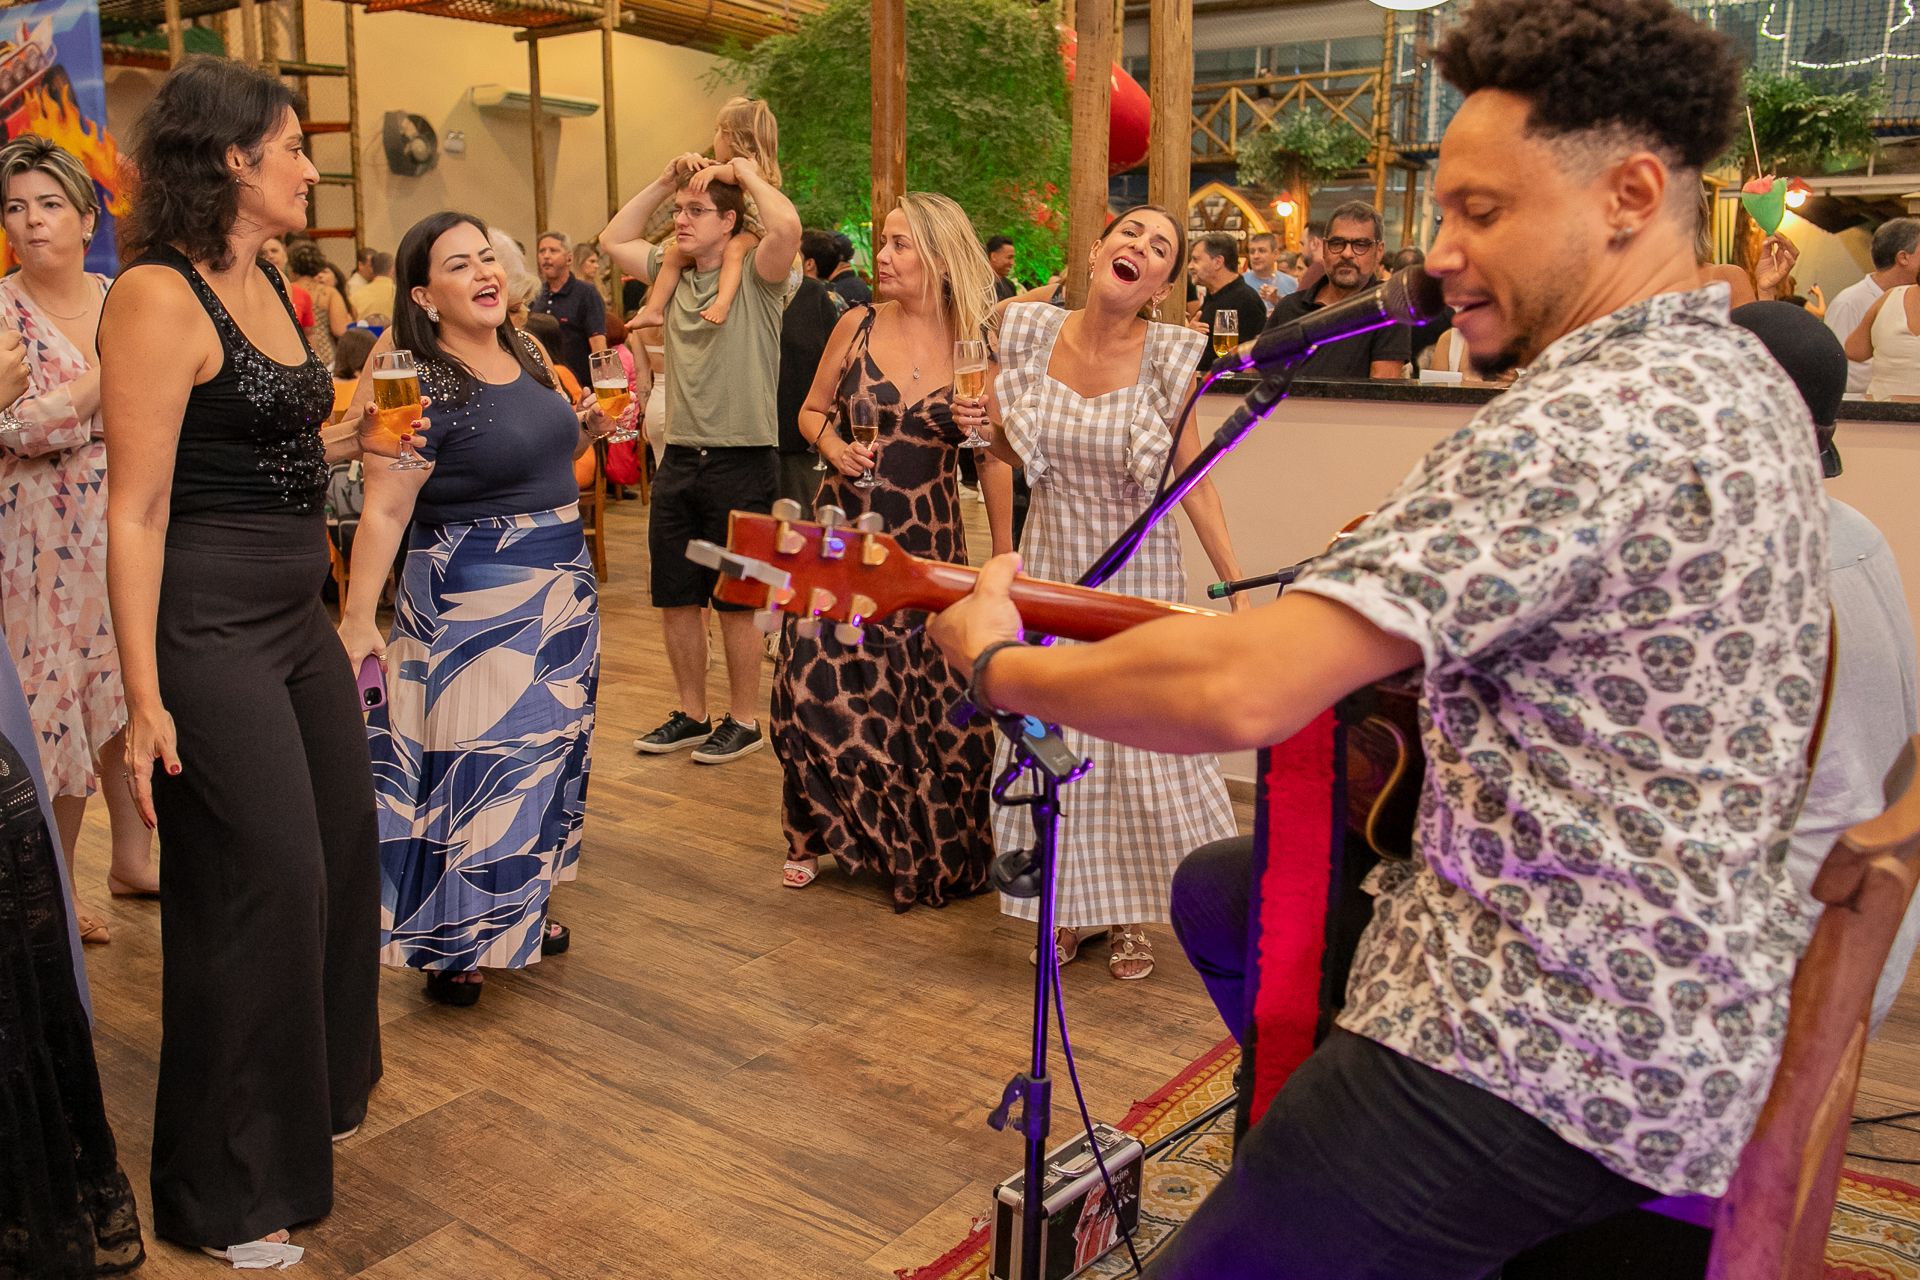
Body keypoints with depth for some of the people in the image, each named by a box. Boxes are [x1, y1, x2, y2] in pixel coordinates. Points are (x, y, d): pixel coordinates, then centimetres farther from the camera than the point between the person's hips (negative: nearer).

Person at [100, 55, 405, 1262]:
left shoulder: (264, 282, 11)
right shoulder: (159, 296, -15)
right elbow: (138, 509, -19)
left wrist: (351, 438, 6)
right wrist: (145, 698, -21)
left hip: (297, 617, 9)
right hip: (210, 629, -8)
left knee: (343, 850, 16)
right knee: (262, 882, 0)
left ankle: (320, 1092, 40)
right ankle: (230, 1189, 20)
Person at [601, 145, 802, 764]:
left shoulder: (755, 274, -6)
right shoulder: (673, 271, 12)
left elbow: (787, 224, -25)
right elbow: (613, 240, 22)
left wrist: (748, 175, -8)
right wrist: (665, 181, 14)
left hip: (740, 462, -6)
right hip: (678, 458, 7)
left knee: (735, 602, 3)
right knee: (676, 599, 12)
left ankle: (744, 721, 17)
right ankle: (690, 715, 26)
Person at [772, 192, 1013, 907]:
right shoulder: (857, 326, 2)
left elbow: (992, 455, 5)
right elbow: (812, 410, 14)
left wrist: (1003, 554, 4)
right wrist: (834, 447, -9)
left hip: (928, 544, -1)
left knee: (937, 699, 0)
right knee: (819, 684, -2)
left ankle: (935, 849, 23)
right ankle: (816, 832, 22)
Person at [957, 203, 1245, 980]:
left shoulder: (1168, 357, -12)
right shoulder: (1031, 333, -4)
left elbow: (1195, 481, -9)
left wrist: (1238, 592, -13)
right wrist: (986, 426, -13)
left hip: (1138, 574, -2)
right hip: (1050, 563, 3)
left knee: (1146, 745, 2)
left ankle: (1131, 916, 25)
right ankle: (1074, 907, 28)